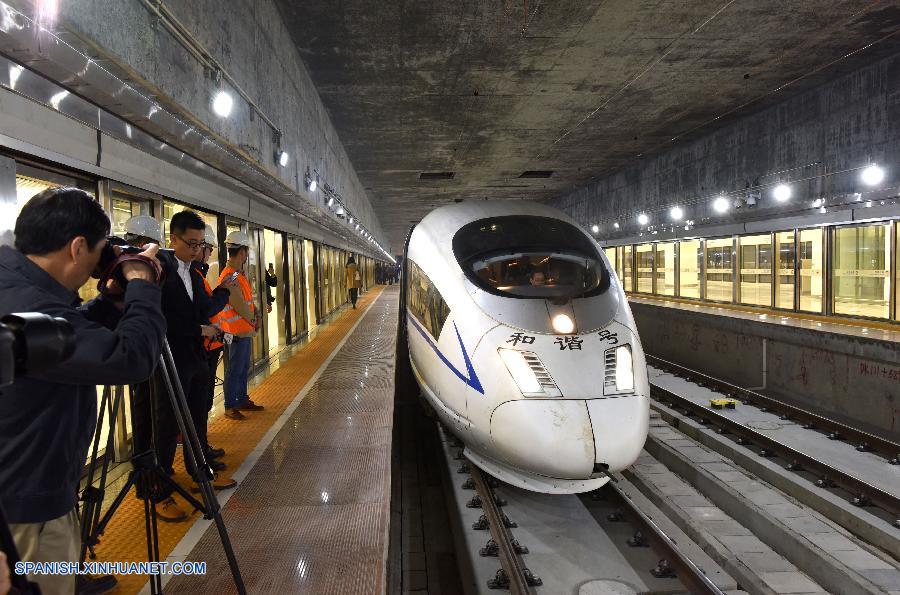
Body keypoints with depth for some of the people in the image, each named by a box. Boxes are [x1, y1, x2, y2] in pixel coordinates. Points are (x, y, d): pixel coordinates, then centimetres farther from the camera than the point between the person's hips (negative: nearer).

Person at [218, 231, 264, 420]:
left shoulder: (238, 273, 12)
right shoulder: (230, 276, -21)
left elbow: (249, 299, 14)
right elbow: (240, 305, -20)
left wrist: (256, 316, 1)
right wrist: (253, 321, -5)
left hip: (245, 329, 10)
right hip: (237, 331, -10)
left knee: (244, 367, 18)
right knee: (235, 369, -2)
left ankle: (242, 400, 28)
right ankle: (230, 407, 6)